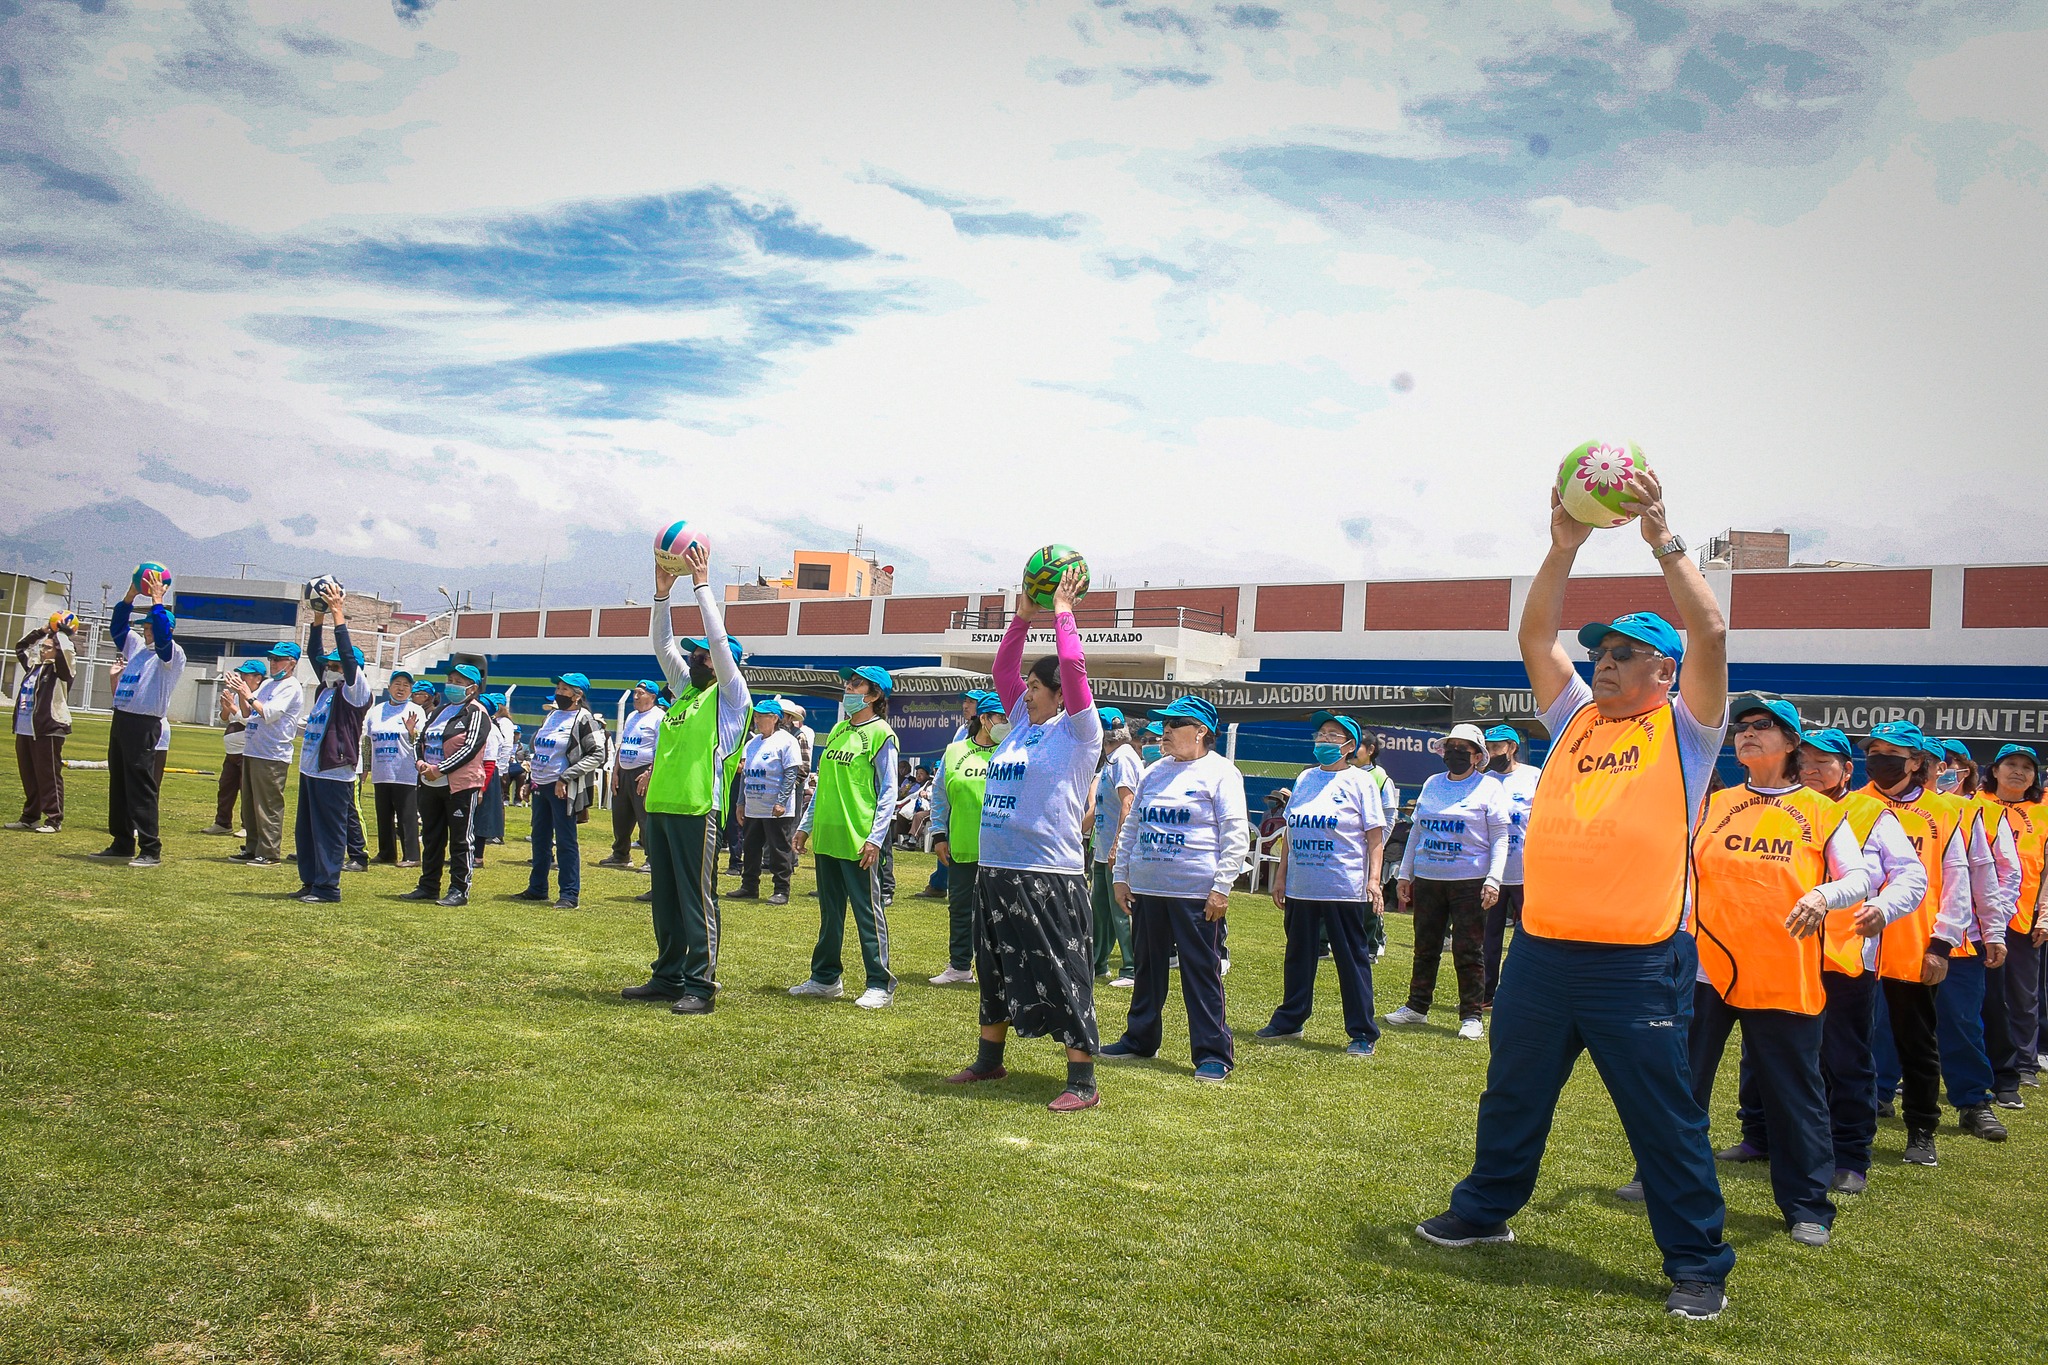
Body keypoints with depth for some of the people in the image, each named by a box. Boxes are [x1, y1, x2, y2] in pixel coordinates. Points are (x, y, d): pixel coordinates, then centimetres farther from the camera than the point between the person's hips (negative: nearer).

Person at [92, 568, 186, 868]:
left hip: (146, 726, -9)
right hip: (121, 720, 9)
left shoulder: (172, 653, -6)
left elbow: (163, 634, -23)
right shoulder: (136, 646, 17)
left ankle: (151, 851, -9)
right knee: (118, 785, 12)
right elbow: (117, 626, 17)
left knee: (141, 788, -11)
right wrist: (131, 593, 7)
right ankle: (122, 844, 21)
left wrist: (157, 599, -18)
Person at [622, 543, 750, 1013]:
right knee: (664, 898, 12)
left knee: (697, 900, -6)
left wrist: (702, 585, -5)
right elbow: (663, 644, 20)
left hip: (698, 810, -8)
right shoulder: (685, 690, 19)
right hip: (660, 806, 8)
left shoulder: (731, 696, 0)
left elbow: (720, 641, -9)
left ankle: (700, 986, -3)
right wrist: (662, 591, 11)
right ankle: (667, 977, 20)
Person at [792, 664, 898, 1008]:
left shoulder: (880, 734, -7)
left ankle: (880, 984, 5)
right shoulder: (838, 730, 15)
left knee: (868, 912, -2)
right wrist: (806, 824, 18)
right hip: (827, 836, 7)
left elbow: (888, 792, -10)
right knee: (830, 911, 15)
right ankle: (825, 978, 24)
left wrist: (875, 837, -17)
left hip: (859, 840, -7)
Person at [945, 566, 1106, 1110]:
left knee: (1061, 976, -5)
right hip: (995, 868, 8)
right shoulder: (1021, 723, 13)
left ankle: (1082, 1082, 2)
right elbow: (1002, 670, 15)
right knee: (995, 968, 18)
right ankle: (989, 1059, 33)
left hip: (1049, 875, -8)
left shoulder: (1078, 732, -6)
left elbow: (1074, 670, -17)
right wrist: (1022, 617, 10)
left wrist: (1063, 613, -8)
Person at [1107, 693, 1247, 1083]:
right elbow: (1132, 826, 19)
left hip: (1196, 893, -7)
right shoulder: (1154, 772, 15)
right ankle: (1139, 1039, 28)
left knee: (1201, 971, -2)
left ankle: (1214, 1053, 5)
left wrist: (1222, 886, -16)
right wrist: (1121, 875, 12)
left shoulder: (1220, 772, -5)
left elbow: (1236, 834, -10)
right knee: (1147, 966, 15)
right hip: (1146, 889, 7)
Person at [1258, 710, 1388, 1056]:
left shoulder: (1360, 780, -2)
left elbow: (1375, 836, -5)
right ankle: (1289, 1021, 27)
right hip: (1300, 886, 6)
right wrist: (1281, 874, 14)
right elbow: (1290, 831, 18)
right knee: (1298, 954, 14)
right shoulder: (1305, 778, 14)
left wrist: (1373, 879, -14)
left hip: (1345, 888, -6)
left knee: (1352, 959, 0)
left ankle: (1362, 1033, 7)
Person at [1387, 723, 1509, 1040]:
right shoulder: (1432, 784, 14)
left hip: (1470, 881, -5)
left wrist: (1493, 880, -15)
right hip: (1426, 880, 5)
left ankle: (1471, 1016, 6)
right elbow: (1417, 831, 17)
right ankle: (1417, 1006, 22)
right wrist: (1405, 874, 13)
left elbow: (1500, 838, -5)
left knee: (1468, 951, -2)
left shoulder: (1489, 786, 0)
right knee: (1425, 948, 12)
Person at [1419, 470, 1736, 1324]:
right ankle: (1486, 1209, 36)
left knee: (1664, 1117, 3)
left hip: (1638, 964, -5)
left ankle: (1698, 1264, 17)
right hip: (1541, 950, 5)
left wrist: (1663, 539, -13)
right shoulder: (1575, 719, 13)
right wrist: (1563, 549, -3)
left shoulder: (1685, 730, 1)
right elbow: (1535, 638, 6)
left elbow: (1711, 631, -12)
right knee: (1512, 1096, 18)